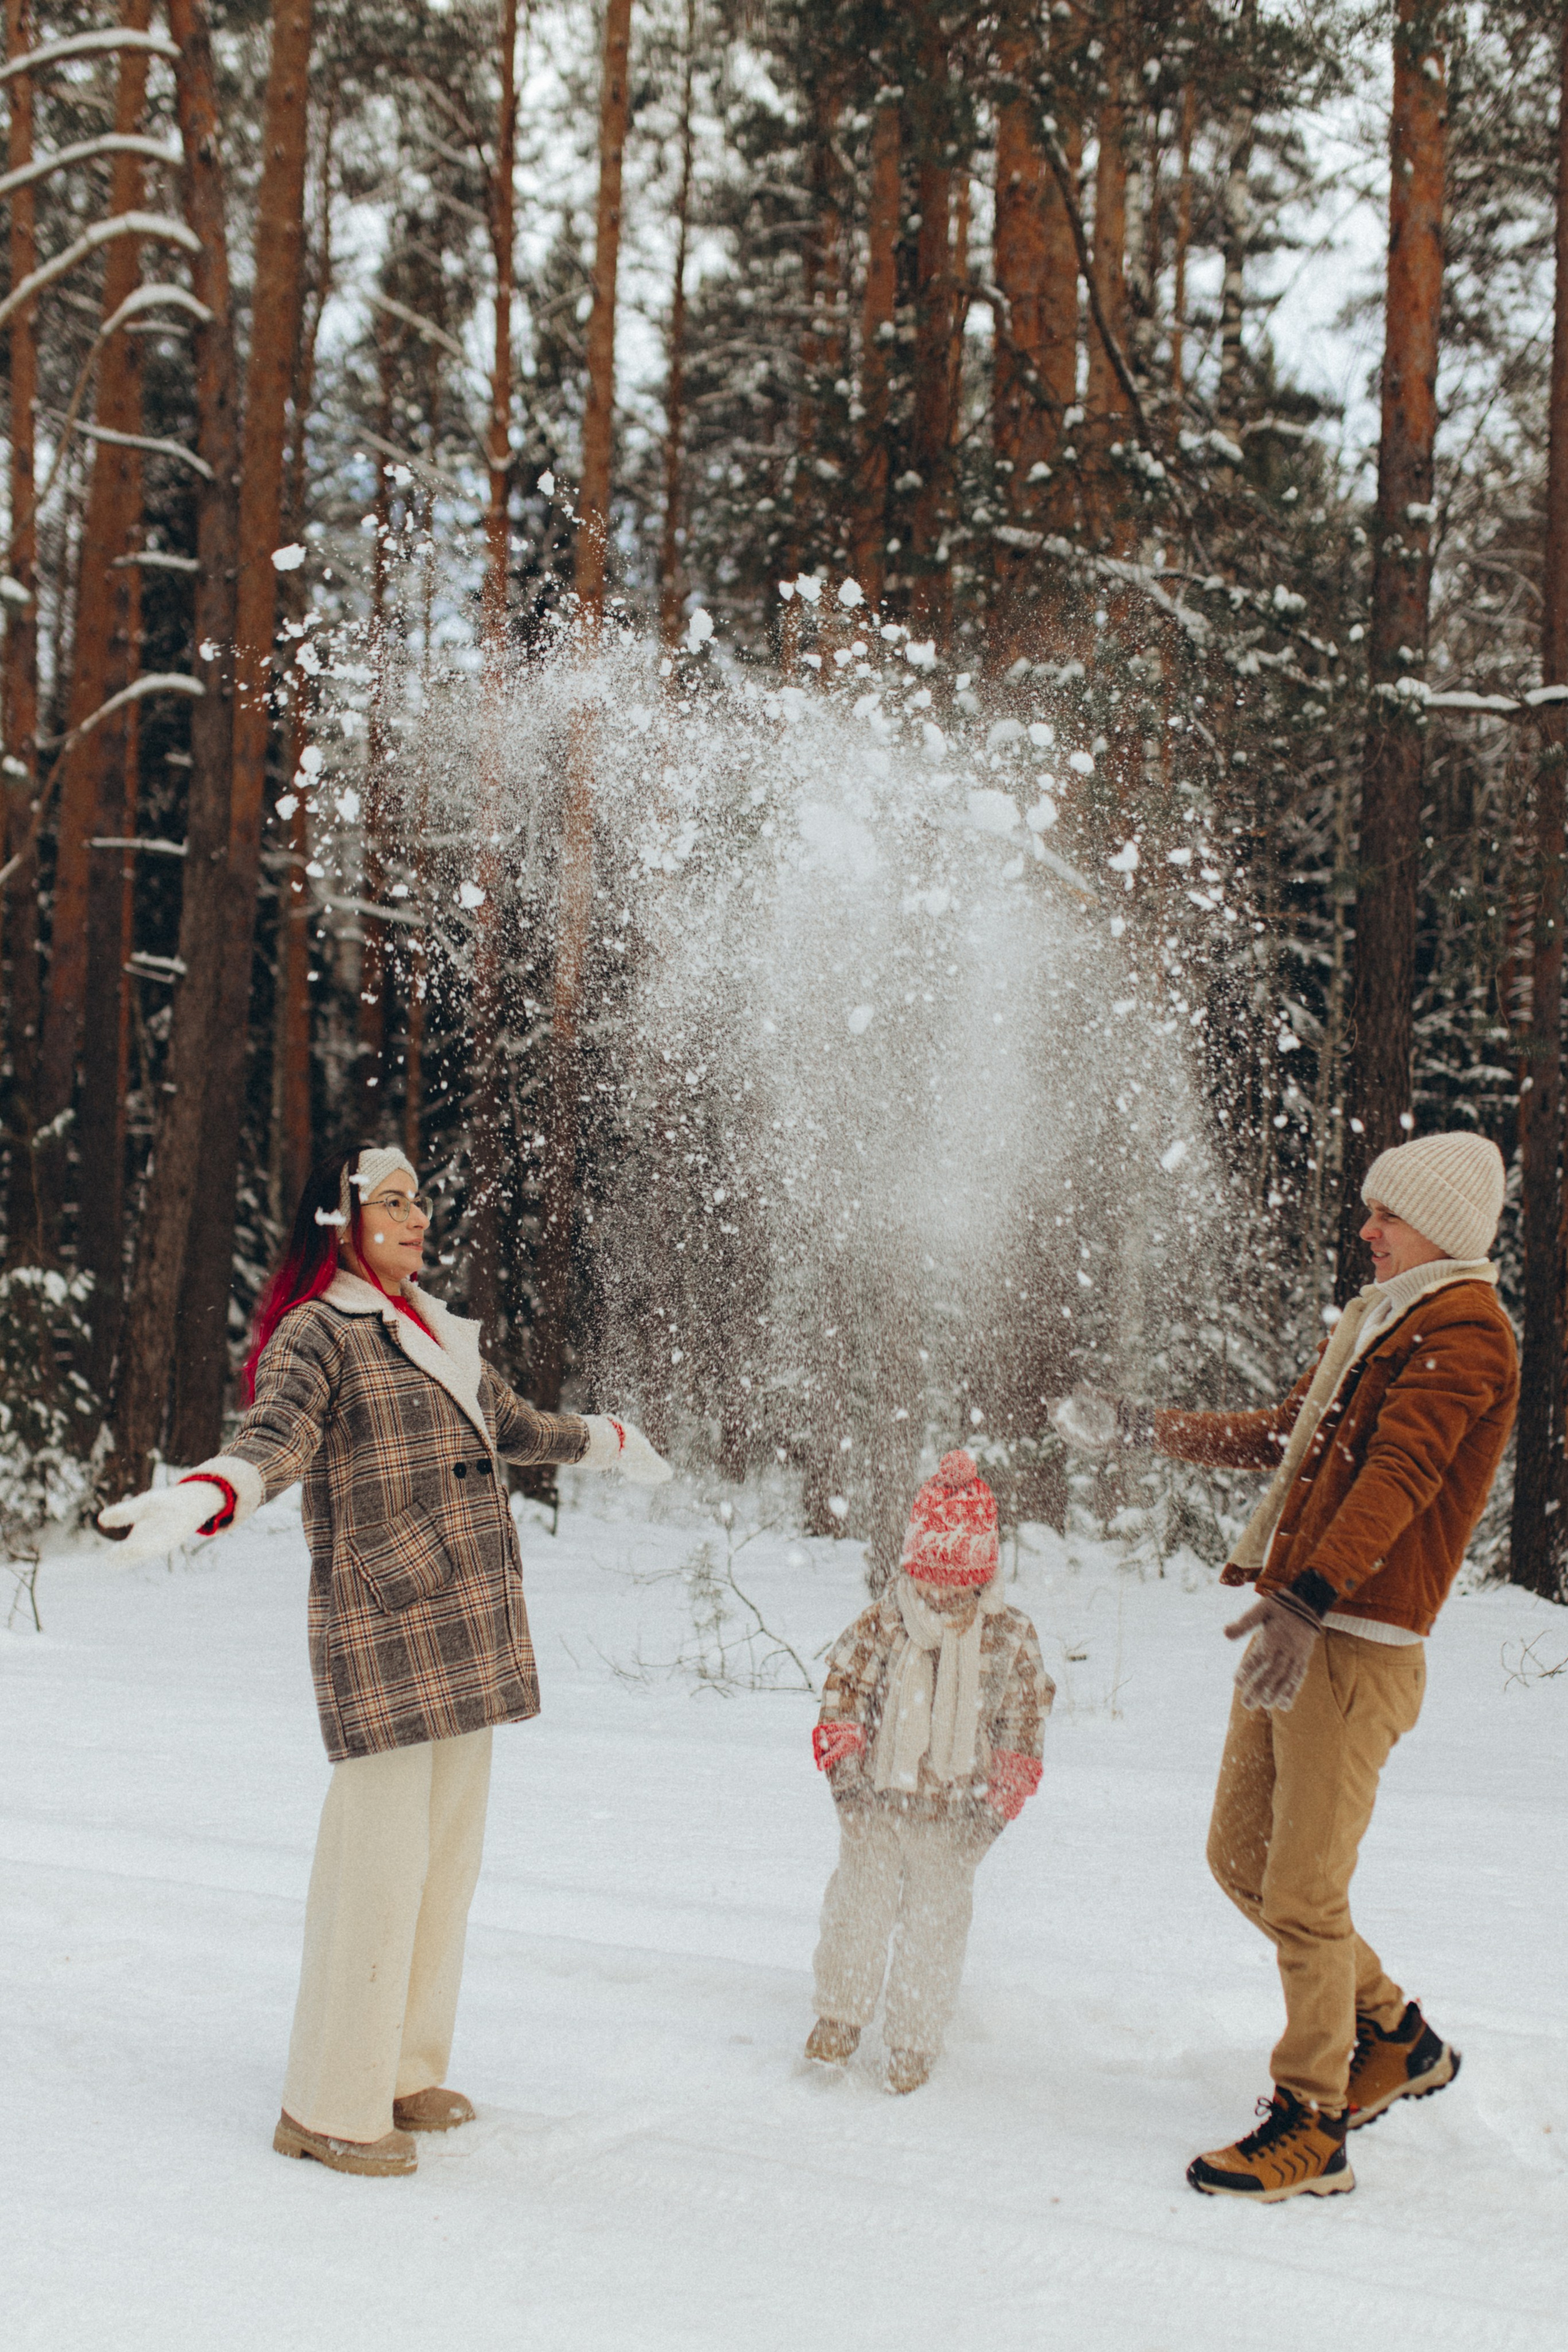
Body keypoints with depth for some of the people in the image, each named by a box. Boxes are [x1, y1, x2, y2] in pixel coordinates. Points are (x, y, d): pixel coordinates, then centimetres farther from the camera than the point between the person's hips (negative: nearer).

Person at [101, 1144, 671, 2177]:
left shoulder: (438, 1333, 18)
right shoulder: (315, 1332, -5)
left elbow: (517, 1427, 35)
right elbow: (278, 1435, -24)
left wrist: (612, 1441, 50)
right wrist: (201, 1497, -45)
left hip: (470, 1640, 8)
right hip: (381, 1630, -8)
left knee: (448, 1857, 12)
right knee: (379, 1866, -8)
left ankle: (406, 2072, 24)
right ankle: (331, 2108, 2)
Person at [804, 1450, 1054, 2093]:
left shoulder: (1010, 1639, -2)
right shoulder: (879, 1627, -3)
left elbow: (1023, 1727, 5)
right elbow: (840, 1702, 4)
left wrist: (993, 1805, -1)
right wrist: (847, 1774, -6)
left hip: (955, 1812, 0)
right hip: (877, 1799, 0)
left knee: (937, 1916, 4)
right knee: (859, 1902, 1)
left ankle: (914, 2040, 18)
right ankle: (840, 2016, 21)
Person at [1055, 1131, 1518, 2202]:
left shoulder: (1464, 1335, -10)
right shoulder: (1379, 1321, 21)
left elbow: (1399, 1475, -24)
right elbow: (1281, 1436, 30)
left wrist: (1310, 1599, -34)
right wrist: (1147, 1428, 29)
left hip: (1356, 1642, -10)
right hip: (1295, 1626, 10)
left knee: (1304, 1891, -7)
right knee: (1242, 1856, 14)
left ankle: (1311, 2128, 6)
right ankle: (1396, 2038, 29)